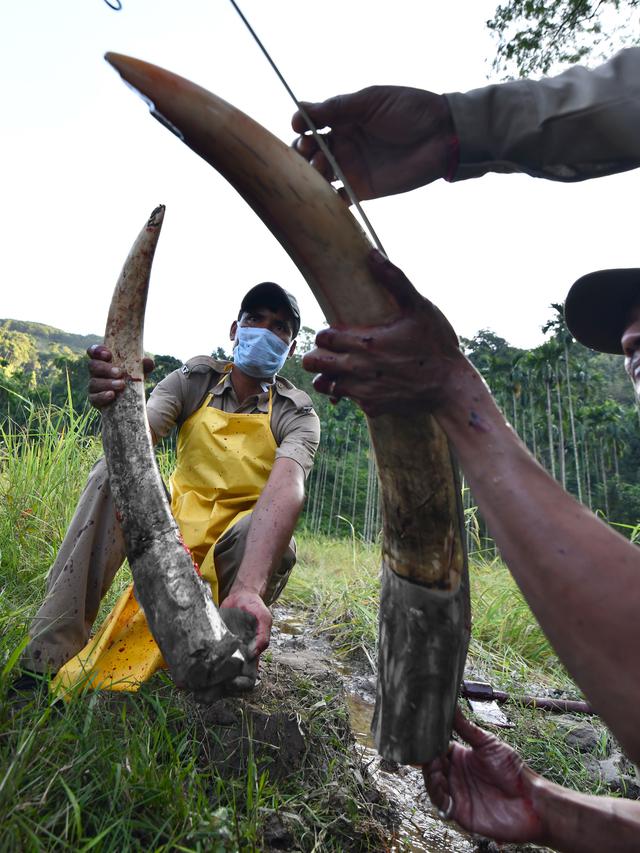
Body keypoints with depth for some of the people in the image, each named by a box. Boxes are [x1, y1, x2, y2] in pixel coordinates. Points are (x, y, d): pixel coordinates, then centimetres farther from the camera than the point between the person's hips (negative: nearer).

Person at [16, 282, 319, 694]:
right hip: (172, 523, 3)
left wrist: (249, 589, -50)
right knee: (117, 470, -21)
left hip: (234, 551, -2)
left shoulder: (297, 415, -12)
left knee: (273, 539, -33)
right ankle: (46, 662, -20)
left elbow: (286, 488, -33)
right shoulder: (192, 381, -3)